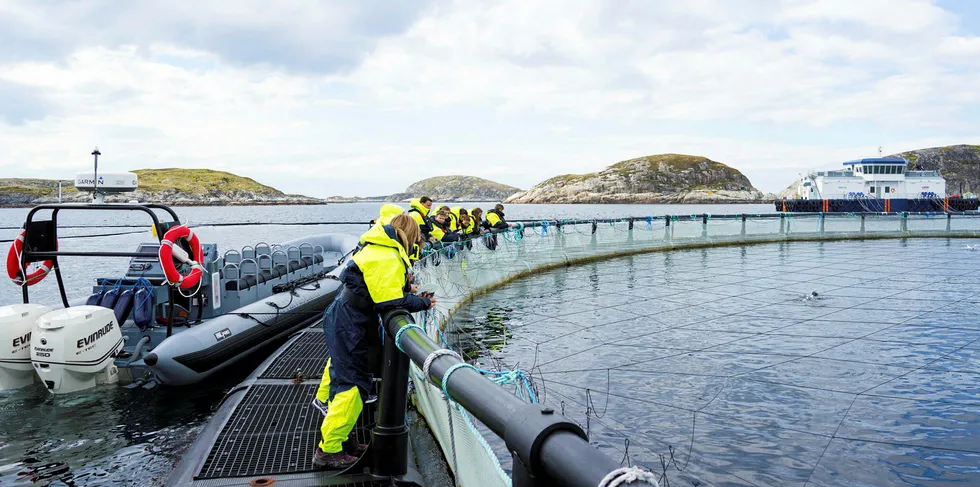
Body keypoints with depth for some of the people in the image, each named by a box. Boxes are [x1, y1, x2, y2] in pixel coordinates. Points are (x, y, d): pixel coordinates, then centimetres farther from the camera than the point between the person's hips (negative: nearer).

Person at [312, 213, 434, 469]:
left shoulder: (380, 249, 10)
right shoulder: (388, 258, -21)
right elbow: (390, 301, -23)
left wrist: (406, 290, 10)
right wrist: (422, 303, -10)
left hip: (342, 320, 11)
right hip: (348, 326, -11)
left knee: (343, 377, 20)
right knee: (353, 384, -6)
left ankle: (337, 438, 35)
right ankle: (329, 450, 1)